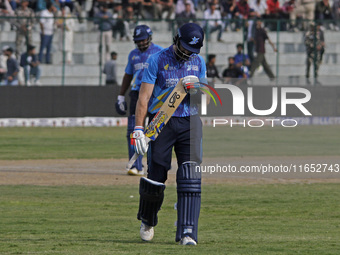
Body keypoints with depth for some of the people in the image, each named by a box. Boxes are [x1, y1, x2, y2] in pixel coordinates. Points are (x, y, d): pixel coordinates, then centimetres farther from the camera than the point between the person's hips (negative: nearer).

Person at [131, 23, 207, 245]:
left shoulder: (198, 62, 11)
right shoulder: (158, 60, -2)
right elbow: (144, 97, -5)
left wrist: (196, 85, -10)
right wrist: (139, 130, -13)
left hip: (190, 123, 3)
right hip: (162, 123, -2)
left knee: (191, 177, -11)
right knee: (156, 176, 0)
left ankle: (187, 232, -14)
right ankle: (147, 220, 29)